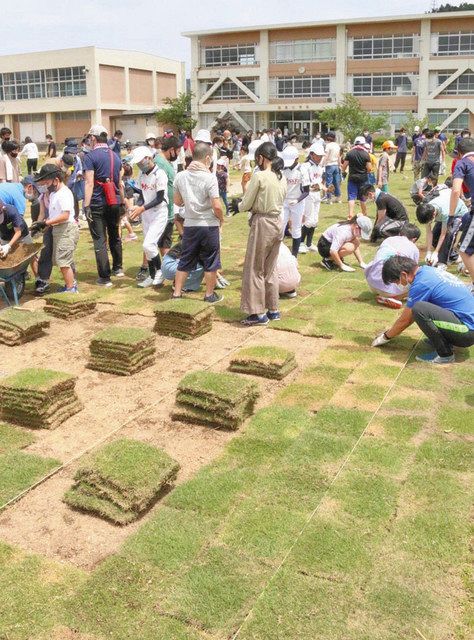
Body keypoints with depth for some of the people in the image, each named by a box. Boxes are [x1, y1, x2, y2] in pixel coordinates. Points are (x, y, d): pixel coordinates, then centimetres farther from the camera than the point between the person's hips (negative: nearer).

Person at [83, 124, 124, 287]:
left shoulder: (90, 156, -9)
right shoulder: (115, 156, 11)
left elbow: (89, 183, -16)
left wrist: (86, 206, -17)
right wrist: (122, 201, 22)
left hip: (97, 204, -6)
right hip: (114, 203, 6)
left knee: (100, 240, -1)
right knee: (115, 236, 21)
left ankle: (104, 277, 0)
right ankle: (117, 268, 34)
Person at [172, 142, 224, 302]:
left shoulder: (180, 176, 0)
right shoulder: (209, 177, -15)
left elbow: (177, 202, 10)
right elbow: (217, 206, -18)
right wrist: (221, 219, 0)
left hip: (189, 225, 4)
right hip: (209, 225, -4)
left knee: (185, 261, 14)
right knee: (210, 262, 10)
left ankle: (177, 293, 17)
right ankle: (209, 295, 20)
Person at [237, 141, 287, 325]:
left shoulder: (259, 176, -14)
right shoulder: (282, 177, 7)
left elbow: (246, 205, -10)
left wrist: (239, 205, 13)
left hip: (262, 224, -7)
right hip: (277, 223, 7)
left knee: (254, 270, 3)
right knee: (270, 269, 17)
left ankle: (258, 313, 7)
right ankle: (273, 310, 23)